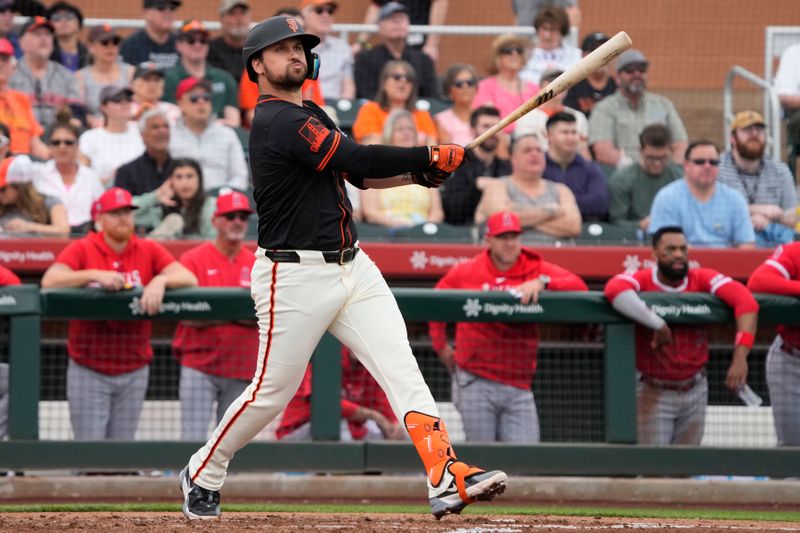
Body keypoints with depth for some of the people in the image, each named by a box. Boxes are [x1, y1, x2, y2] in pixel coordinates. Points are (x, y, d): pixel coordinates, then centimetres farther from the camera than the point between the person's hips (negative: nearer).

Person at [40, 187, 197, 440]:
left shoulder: (149, 251, 4)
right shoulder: (81, 250, -3)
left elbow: (189, 279, -6)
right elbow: (50, 281, -19)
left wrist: (161, 280, -26)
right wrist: (95, 275, -30)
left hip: (134, 371, 3)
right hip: (89, 370, -3)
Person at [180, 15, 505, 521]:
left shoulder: (310, 115, 16)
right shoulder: (279, 122, -16)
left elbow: (360, 174, 18)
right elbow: (359, 160, -21)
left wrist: (418, 172, 1)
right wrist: (431, 156, -12)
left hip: (353, 268, 8)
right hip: (296, 275, -8)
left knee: (400, 365, -9)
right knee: (271, 392, 2)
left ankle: (446, 476, -21)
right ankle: (203, 474, 25)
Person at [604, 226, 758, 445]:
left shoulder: (702, 279, -8)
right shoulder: (643, 280, -14)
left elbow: (745, 301, -21)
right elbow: (614, 289, -37)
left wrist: (740, 356, -34)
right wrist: (657, 324, -41)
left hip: (695, 391, 3)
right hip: (654, 392, -3)